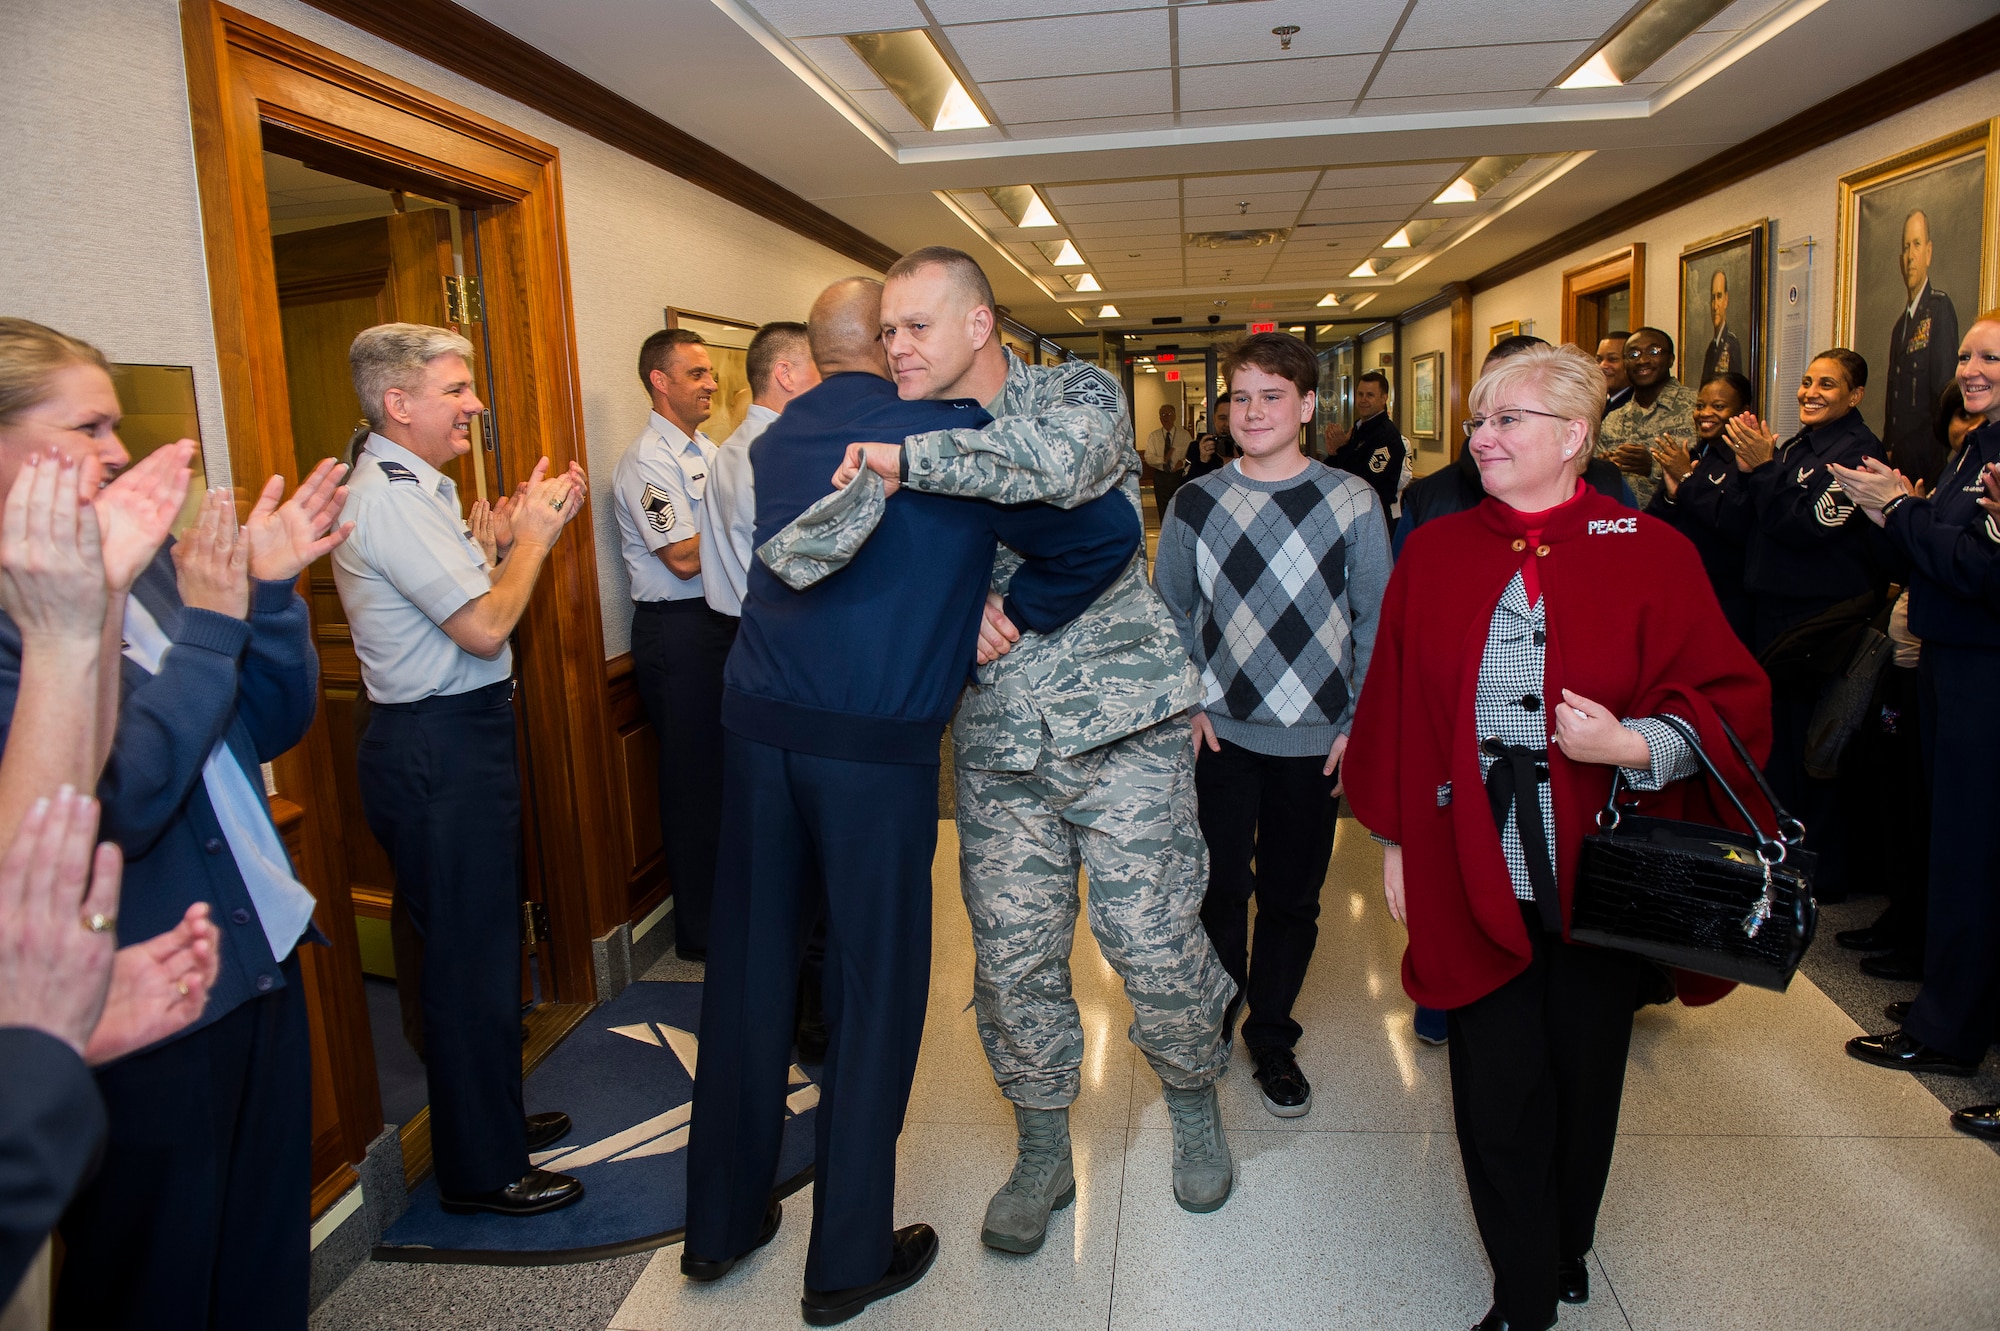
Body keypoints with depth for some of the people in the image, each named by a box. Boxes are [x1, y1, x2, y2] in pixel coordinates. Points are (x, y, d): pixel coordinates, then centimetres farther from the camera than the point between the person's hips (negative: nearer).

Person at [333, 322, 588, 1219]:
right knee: (469, 958, 1)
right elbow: (487, 626, -22)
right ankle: (481, 1171, 17)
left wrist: (529, 529, 8)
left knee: (480, 944, 20)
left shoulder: (413, 488, 14)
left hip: (454, 742, 11)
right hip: (438, 751, -11)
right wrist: (534, 534, -8)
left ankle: (493, 1120, 37)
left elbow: (470, 596, 17)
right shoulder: (390, 497, -19)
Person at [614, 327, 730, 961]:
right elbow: (685, 558, -20)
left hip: (724, 619, 9)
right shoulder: (646, 461, -13)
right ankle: (699, 932, 14)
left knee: (730, 767, 16)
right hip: (679, 630, -9)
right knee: (694, 779, 0)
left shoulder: (707, 450, 15)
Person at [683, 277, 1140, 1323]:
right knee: (876, 987, 7)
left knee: (748, 969, 14)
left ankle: (719, 1223, 32)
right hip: (879, 745, -5)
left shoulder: (776, 440, 12)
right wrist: (1020, 613, 4)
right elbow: (1108, 529, -8)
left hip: (758, 725, 5)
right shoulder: (952, 431, -4)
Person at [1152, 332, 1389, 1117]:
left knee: (1292, 896, 11)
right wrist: (1185, 702, -2)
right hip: (1220, 730, 0)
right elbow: (1169, 612, 8)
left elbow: (1375, 621, 1)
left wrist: (1362, 722, -4)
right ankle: (1207, 1032, 29)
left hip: (1316, 736, 0)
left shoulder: (1351, 500, -1)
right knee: (1217, 889, 7)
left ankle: (1272, 1038, 31)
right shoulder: (1194, 503, 2)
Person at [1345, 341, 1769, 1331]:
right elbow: (1392, 706, 5)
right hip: (1474, 878, 1)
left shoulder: (1652, 555, -3)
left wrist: (1634, 743, -22)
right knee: (1496, 1093, 5)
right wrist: (1393, 838, 5)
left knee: (1585, 1082, 16)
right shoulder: (1434, 554, 3)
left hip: (1599, 878, 0)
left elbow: (1731, 702, -3)